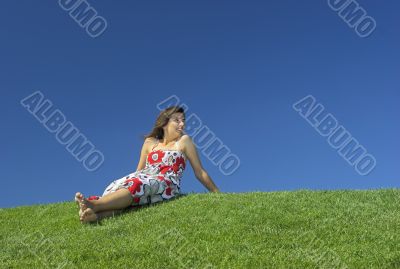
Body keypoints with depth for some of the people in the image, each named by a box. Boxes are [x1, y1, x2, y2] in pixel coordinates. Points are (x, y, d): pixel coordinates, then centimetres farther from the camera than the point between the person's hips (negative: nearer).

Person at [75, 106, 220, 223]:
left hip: (167, 184, -4)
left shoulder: (184, 141, 14)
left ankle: (93, 205, -56)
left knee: (135, 185, -35)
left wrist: (217, 194, 13)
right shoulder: (150, 142, 22)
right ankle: (98, 214, -60)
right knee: (117, 186, -29)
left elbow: (200, 172, 15)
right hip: (144, 180, 4)